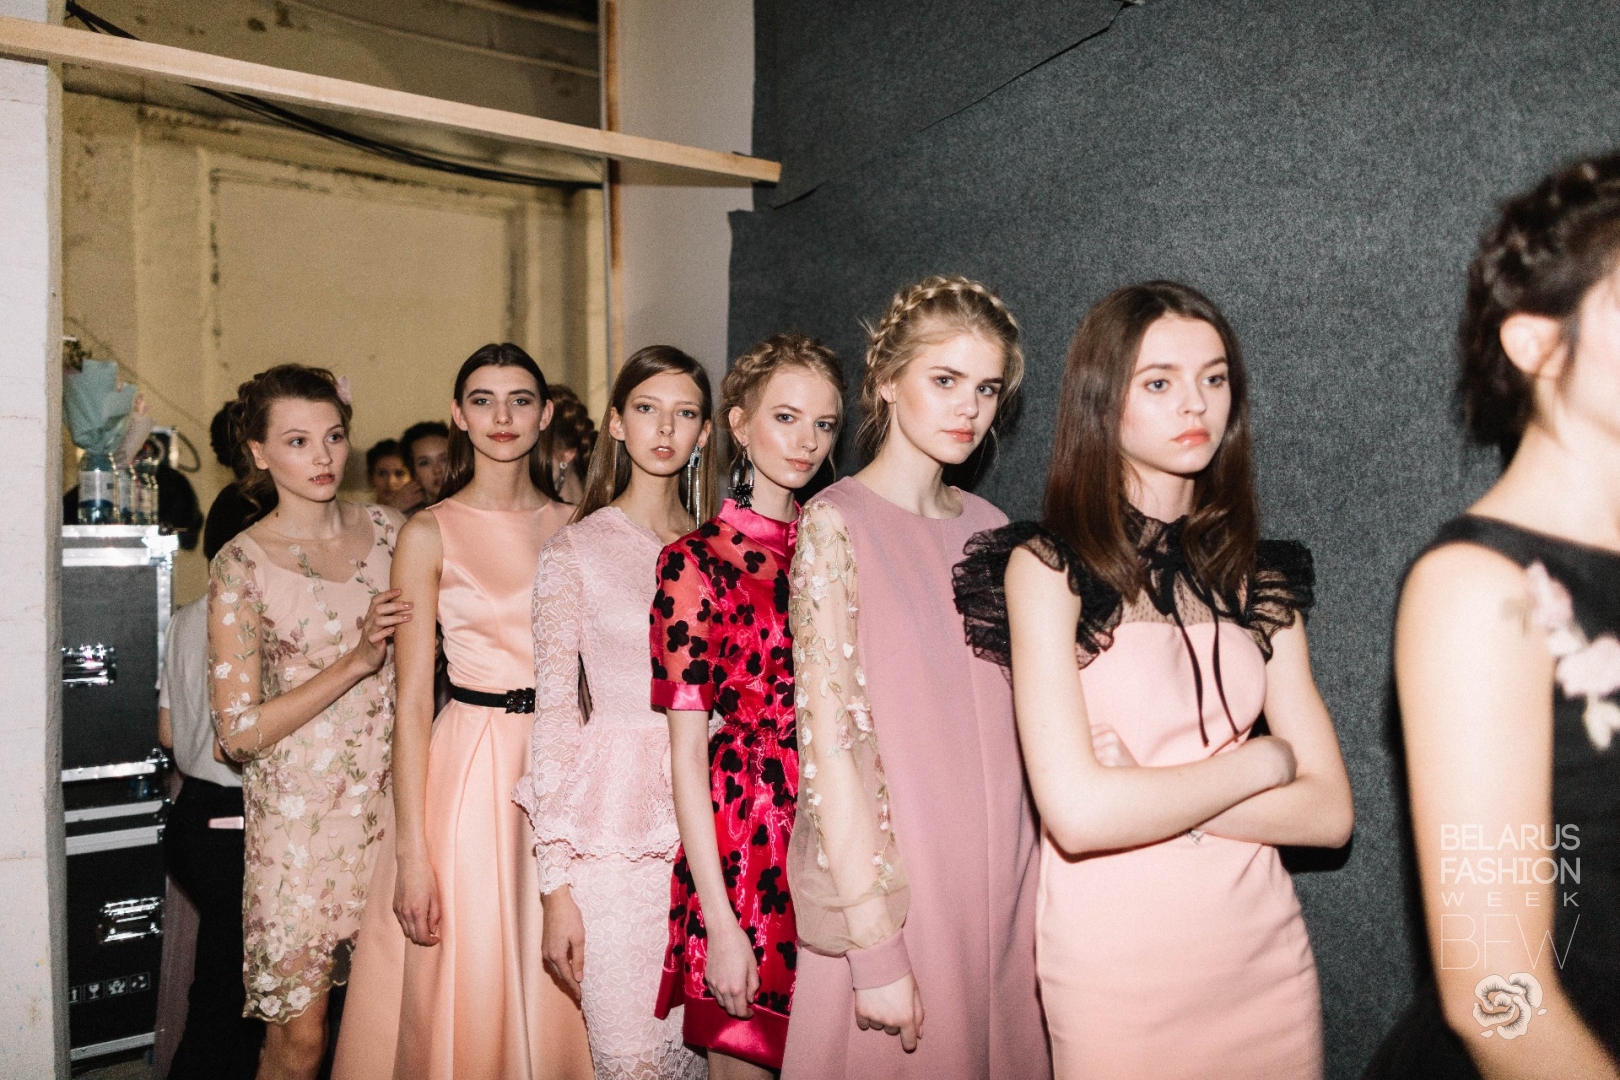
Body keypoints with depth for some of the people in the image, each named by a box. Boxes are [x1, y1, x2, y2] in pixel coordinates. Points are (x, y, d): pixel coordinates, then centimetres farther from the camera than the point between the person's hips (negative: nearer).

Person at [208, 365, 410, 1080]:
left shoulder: (386, 529, 4)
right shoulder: (241, 564, -7)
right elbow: (239, 732, -10)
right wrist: (356, 661, -17)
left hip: (391, 798, 3)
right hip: (299, 813, -3)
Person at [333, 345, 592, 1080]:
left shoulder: (573, 527, 7)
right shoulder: (430, 534, -3)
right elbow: (412, 701, -6)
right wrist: (412, 853, -10)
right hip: (468, 768, -3)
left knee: (550, 998, 12)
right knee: (462, 999, 6)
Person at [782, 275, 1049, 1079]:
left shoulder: (988, 527, 6)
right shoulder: (837, 522, -12)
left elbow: (1006, 715, 11)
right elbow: (831, 739, -16)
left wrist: (1026, 876, 6)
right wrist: (874, 948, -17)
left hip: (1000, 872, 6)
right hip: (888, 882, -5)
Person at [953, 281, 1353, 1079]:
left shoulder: (1259, 576, 4)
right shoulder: (1047, 565, -10)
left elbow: (1328, 810, -1)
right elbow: (1077, 812, -21)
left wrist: (1154, 796, -14)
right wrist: (1260, 761, -9)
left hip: (1266, 950, 4)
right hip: (1115, 962, -4)